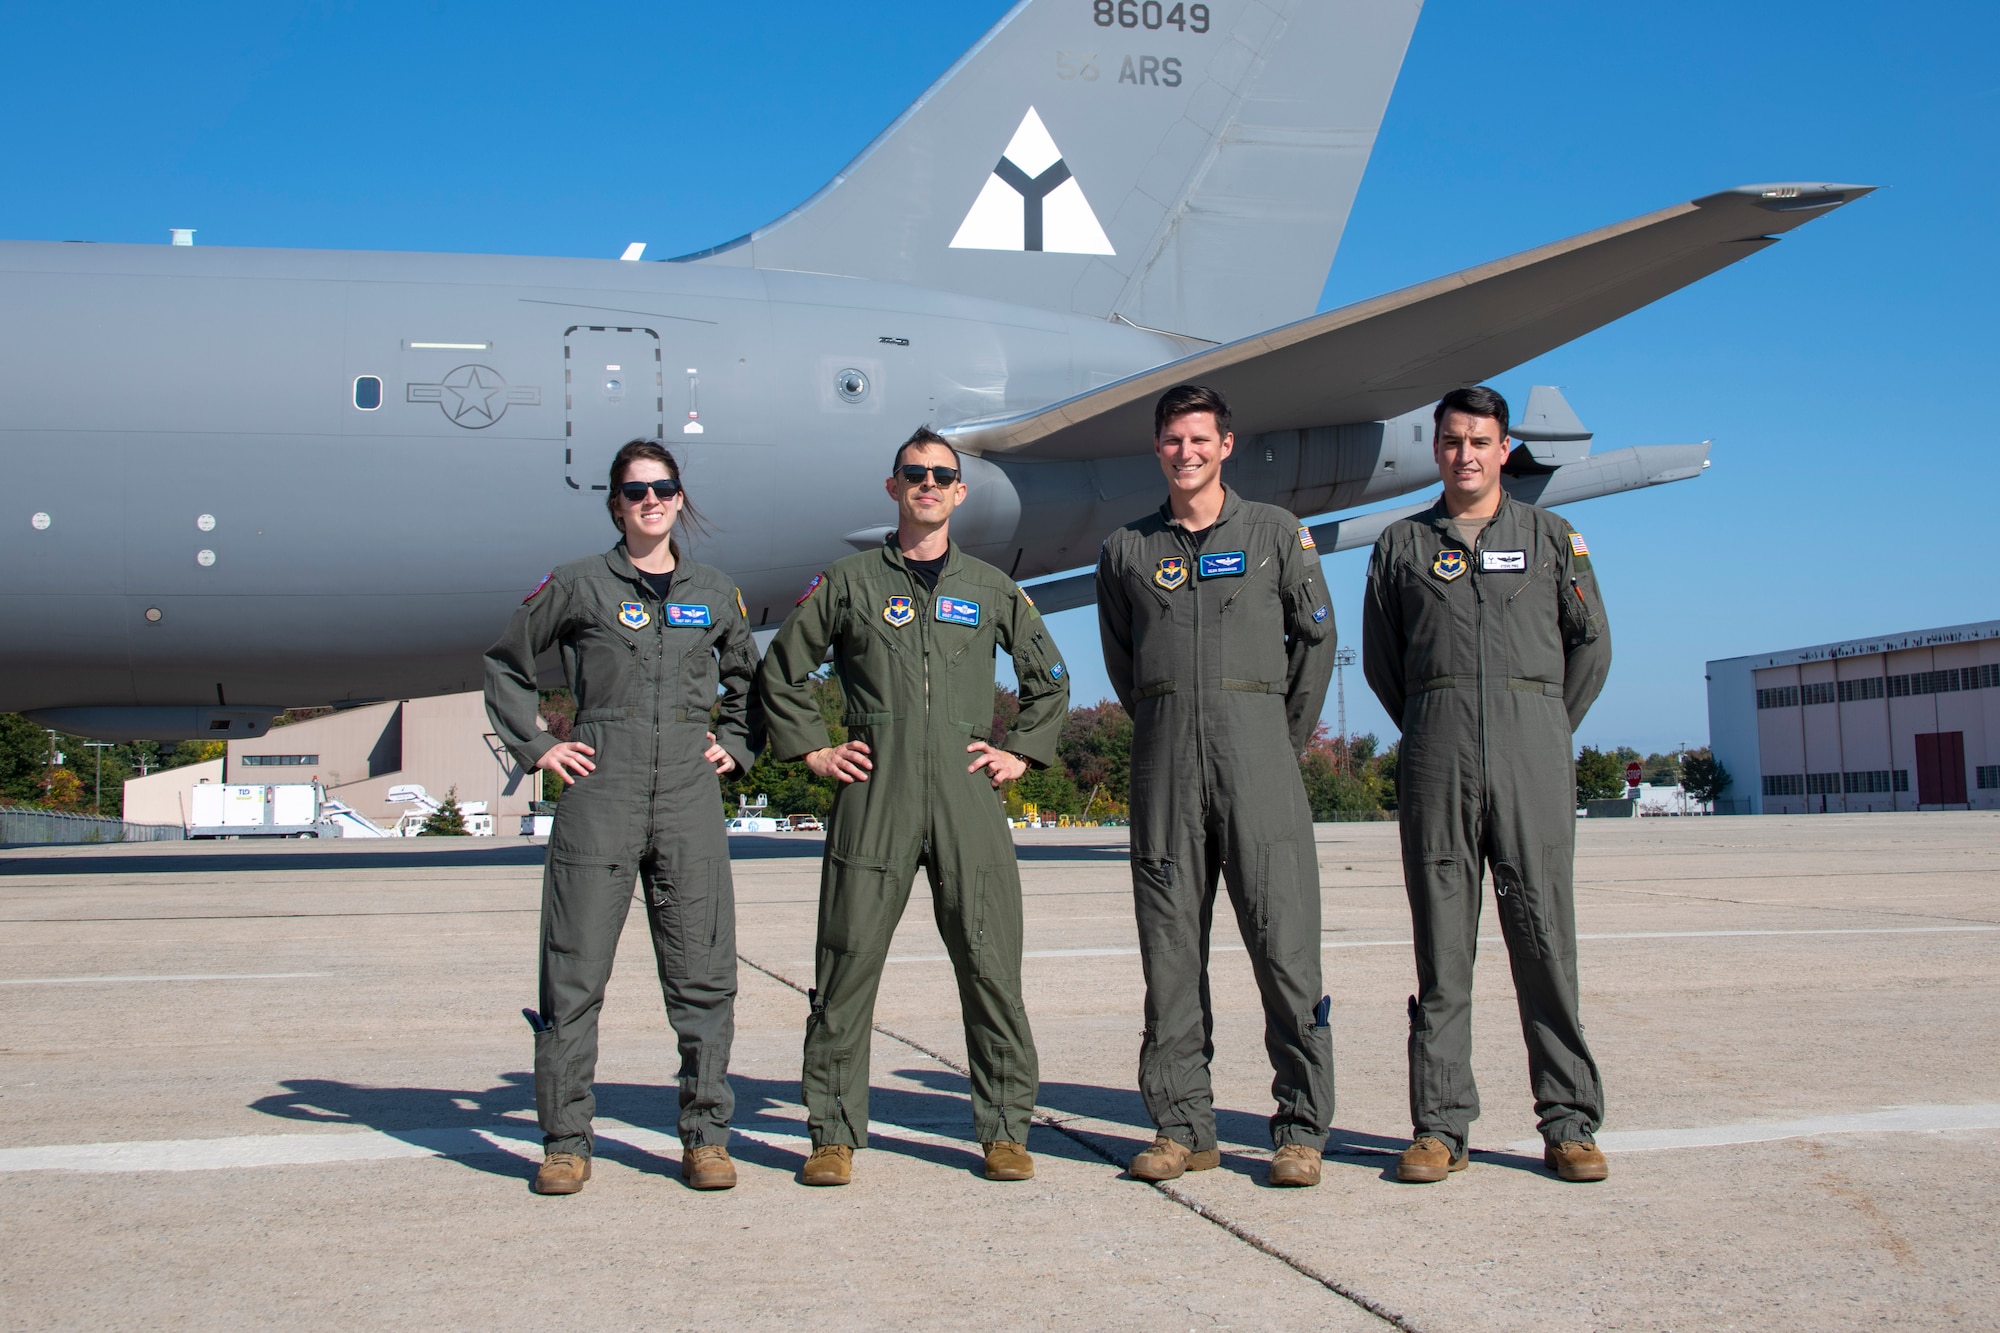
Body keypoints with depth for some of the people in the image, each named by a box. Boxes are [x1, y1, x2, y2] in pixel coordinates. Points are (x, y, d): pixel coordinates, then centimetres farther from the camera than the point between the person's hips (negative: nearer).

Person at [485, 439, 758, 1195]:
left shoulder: (715, 595, 12)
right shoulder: (580, 586, 4)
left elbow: (747, 679, 28)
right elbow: (505, 663, 13)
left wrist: (735, 744, 14)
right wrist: (533, 748, 4)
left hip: (689, 793, 2)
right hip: (599, 794, -2)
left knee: (703, 974, 2)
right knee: (574, 971, -1)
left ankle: (705, 1136, 12)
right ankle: (565, 1141, 9)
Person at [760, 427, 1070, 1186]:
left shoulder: (991, 589, 15)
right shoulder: (848, 584, 11)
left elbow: (1050, 680, 24)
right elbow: (780, 673, 17)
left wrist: (1020, 753, 13)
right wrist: (812, 750, 8)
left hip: (968, 796, 1)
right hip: (873, 794, -1)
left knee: (990, 965, -1)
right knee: (848, 961, -1)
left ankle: (1005, 1130, 8)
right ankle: (834, 1133, 8)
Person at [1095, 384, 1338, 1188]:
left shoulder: (1275, 533, 9)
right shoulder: (1126, 550, 13)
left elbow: (1317, 638, 11)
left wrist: (1287, 742, 9)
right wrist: (1166, 733, 13)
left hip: (1255, 739, -2)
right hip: (1164, 756, 2)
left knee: (1284, 938, -6)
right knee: (1171, 943, 1)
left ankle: (1302, 1128, 0)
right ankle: (1183, 1127, 8)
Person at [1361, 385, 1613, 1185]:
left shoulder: (1551, 536, 14)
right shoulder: (1401, 546, 14)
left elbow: (1591, 645, 14)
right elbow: (1380, 661, 17)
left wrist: (1549, 734, 12)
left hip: (1532, 747, 0)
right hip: (1435, 753, 1)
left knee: (1544, 934, -2)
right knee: (1442, 941, 0)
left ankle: (1569, 1124, 4)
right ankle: (1439, 1126, 4)